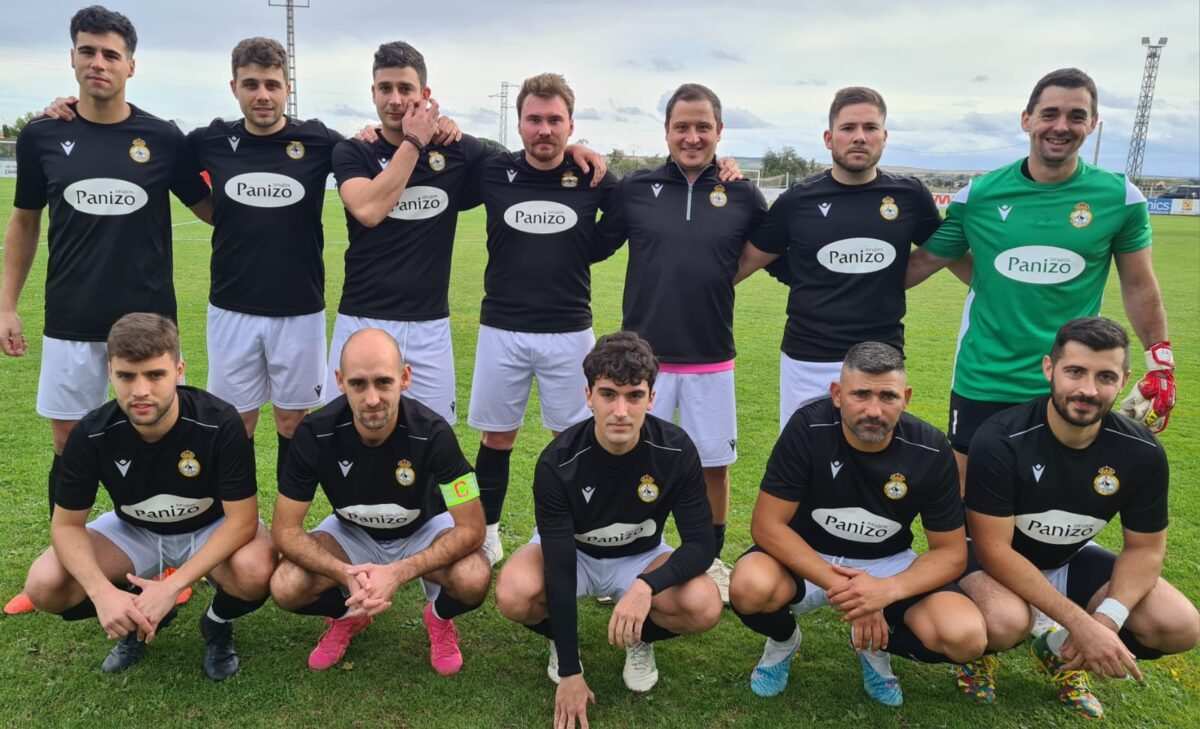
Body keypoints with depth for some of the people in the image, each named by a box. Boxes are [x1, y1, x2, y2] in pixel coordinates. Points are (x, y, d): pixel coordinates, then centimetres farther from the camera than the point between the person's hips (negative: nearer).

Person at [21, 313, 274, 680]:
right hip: (134, 530, 3)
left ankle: (218, 623, 2)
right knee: (44, 586, -20)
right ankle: (139, 616, 10)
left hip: (211, 528, -3)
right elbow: (67, 524, -13)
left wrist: (173, 586, -35)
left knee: (255, 572, -35)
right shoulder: (92, 434, -22)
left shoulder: (219, 423, -31)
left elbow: (242, 519, -27)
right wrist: (103, 592, -31)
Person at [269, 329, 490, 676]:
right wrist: (346, 574, -36)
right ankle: (347, 615, 11)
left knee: (473, 580, -32)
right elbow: (285, 529, -20)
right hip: (351, 532, 2)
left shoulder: (432, 433, -32)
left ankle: (440, 616, 7)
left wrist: (399, 572, -39)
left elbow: (471, 527, -27)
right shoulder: (315, 433, -27)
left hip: (423, 530, -1)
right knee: (286, 588, -25)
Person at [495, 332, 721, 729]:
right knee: (514, 595, -33)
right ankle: (560, 639, 4)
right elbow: (559, 566, -28)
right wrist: (569, 673, -27)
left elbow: (700, 543, -20)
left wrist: (647, 585, -41)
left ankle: (640, 640, 7)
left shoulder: (675, 450, -25)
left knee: (704, 607, -28)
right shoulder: (558, 462, -29)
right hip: (571, 551, -1)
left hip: (641, 556, 1)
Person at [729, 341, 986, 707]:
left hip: (888, 564, 2)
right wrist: (839, 586, -30)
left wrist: (887, 590, -28)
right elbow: (767, 524, -21)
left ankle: (874, 645, 10)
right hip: (806, 557, -1)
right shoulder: (808, 427, -23)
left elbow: (951, 552, -9)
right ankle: (783, 641, 5)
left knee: (966, 637, -24)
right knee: (751, 587, -34)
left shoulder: (930, 449, -17)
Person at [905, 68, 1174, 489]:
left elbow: (1138, 285, 7)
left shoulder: (1119, 197, -3)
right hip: (982, 381, 0)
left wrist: (1160, 365, 8)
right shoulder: (979, 195, -4)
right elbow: (923, 262, 6)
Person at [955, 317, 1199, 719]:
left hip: (1070, 559, 5)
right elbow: (993, 547, -26)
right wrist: (1081, 623, -32)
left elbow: (1145, 547, -4)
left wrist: (1107, 619, -23)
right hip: (996, 557, -5)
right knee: (1006, 622, -37)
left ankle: (1062, 652, 12)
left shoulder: (1142, 452, -14)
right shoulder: (1000, 441, -29)